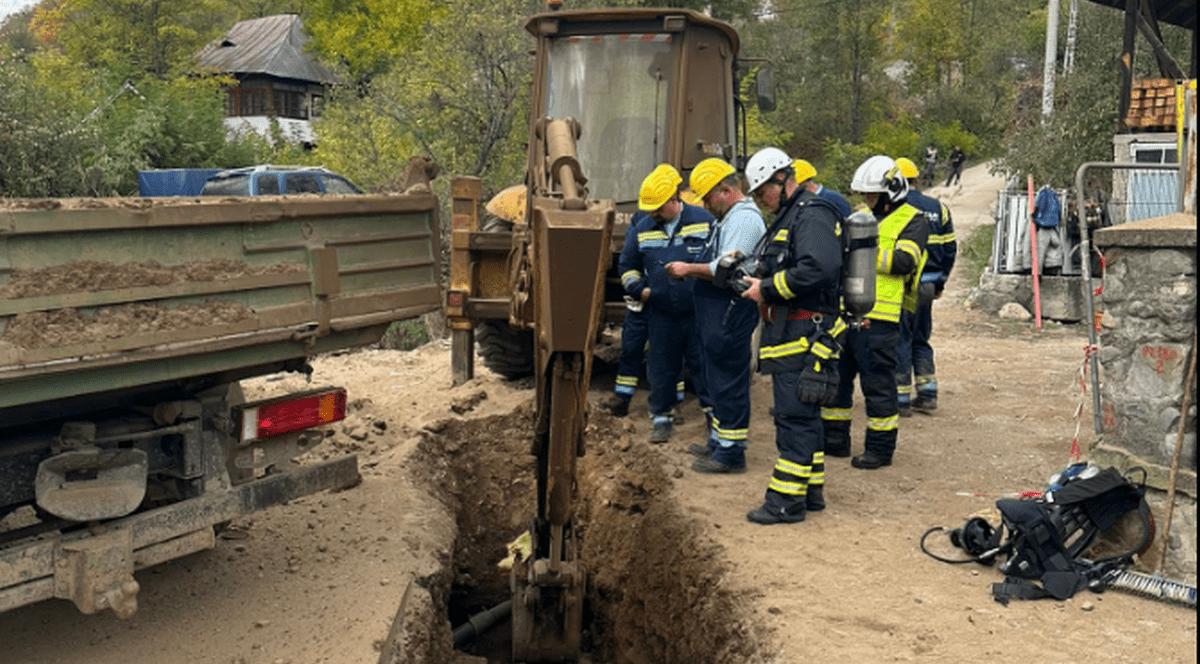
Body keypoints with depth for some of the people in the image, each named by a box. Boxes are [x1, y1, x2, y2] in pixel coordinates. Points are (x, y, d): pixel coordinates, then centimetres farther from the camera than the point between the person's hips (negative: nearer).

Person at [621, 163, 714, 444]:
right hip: (661, 313, 3)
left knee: (704, 365, 4)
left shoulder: (704, 221, -3)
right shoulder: (642, 228, 5)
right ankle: (662, 417, 21)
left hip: (698, 312, -3)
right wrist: (639, 288, 2)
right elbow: (627, 265, 17)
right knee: (661, 367, 8)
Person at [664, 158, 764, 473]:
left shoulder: (745, 219, -15)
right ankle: (718, 441, 30)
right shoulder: (729, 219, 20)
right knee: (718, 379, 18)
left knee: (728, 382, -6)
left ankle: (730, 453, 1)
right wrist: (691, 271, 11)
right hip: (719, 313, 11)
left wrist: (690, 269, -14)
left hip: (732, 313, -11)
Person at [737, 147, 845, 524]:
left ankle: (787, 500, -3)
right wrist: (756, 279, 7)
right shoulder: (789, 217, 20)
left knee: (795, 415, -7)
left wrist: (768, 289, -19)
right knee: (801, 415, 15)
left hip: (804, 334, -11)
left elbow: (818, 270, -27)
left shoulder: (812, 215, -13)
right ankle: (811, 491, 25)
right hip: (790, 333, 11)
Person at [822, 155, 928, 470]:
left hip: (876, 316, -8)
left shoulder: (912, 221, -2)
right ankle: (835, 440, 25)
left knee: (877, 383, -1)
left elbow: (903, 261, -16)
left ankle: (880, 448, 10)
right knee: (835, 376, 13)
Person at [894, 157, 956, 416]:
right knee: (921, 339, 18)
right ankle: (928, 394, 17)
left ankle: (901, 398, 5)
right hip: (928, 285, 6)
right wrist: (940, 283, 20)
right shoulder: (938, 208, 9)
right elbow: (950, 248, 12)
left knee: (899, 340, 3)